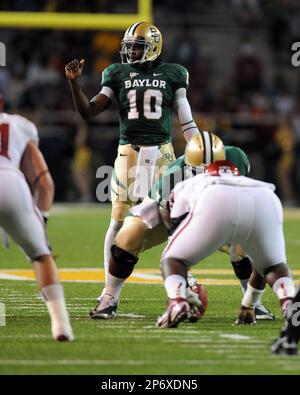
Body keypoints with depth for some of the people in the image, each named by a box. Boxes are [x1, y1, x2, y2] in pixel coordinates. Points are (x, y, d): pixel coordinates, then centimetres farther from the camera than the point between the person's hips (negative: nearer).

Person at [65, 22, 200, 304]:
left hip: (162, 153, 0)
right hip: (130, 152, 0)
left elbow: (186, 122, 9)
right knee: (119, 220, 0)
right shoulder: (118, 75, 7)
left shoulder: (172, 75, 6)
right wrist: (74, 82, -9)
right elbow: (88, 112, 3)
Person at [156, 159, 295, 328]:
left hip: (216, 206, -3)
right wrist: (248, 306, 57)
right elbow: (263, 263, 49)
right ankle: (289, 303, -1)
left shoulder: (186, 187, 39)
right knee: (274, 266, 29)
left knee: (172, 260, 18)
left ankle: (177, 304, -12)